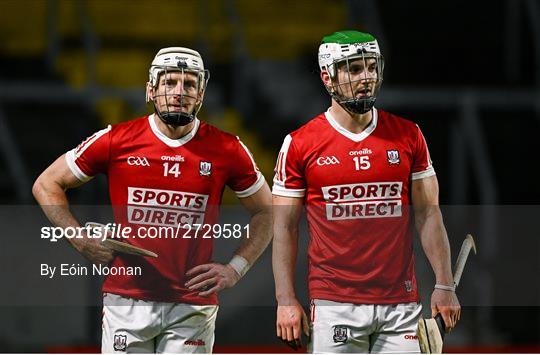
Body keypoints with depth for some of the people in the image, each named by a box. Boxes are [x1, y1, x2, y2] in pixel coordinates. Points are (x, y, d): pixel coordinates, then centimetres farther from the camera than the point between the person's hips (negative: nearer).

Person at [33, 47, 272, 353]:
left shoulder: (226, 150, 1)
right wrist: (83, 242, -3)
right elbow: (47, 185, 9)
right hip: (126, 301, 0)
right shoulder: (116, 141, -1)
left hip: (192, 305, 0)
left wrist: (234, 270, 1)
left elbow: (265, 212, 14)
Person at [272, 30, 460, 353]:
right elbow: (285, 227, 4)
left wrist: (445, 285, 2)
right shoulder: (301, 144, 1)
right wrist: (286, 300, -3)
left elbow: (428, 213, 10)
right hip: (334, 303, -2)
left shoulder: (408, 136, 7)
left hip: (400, 302, 2)